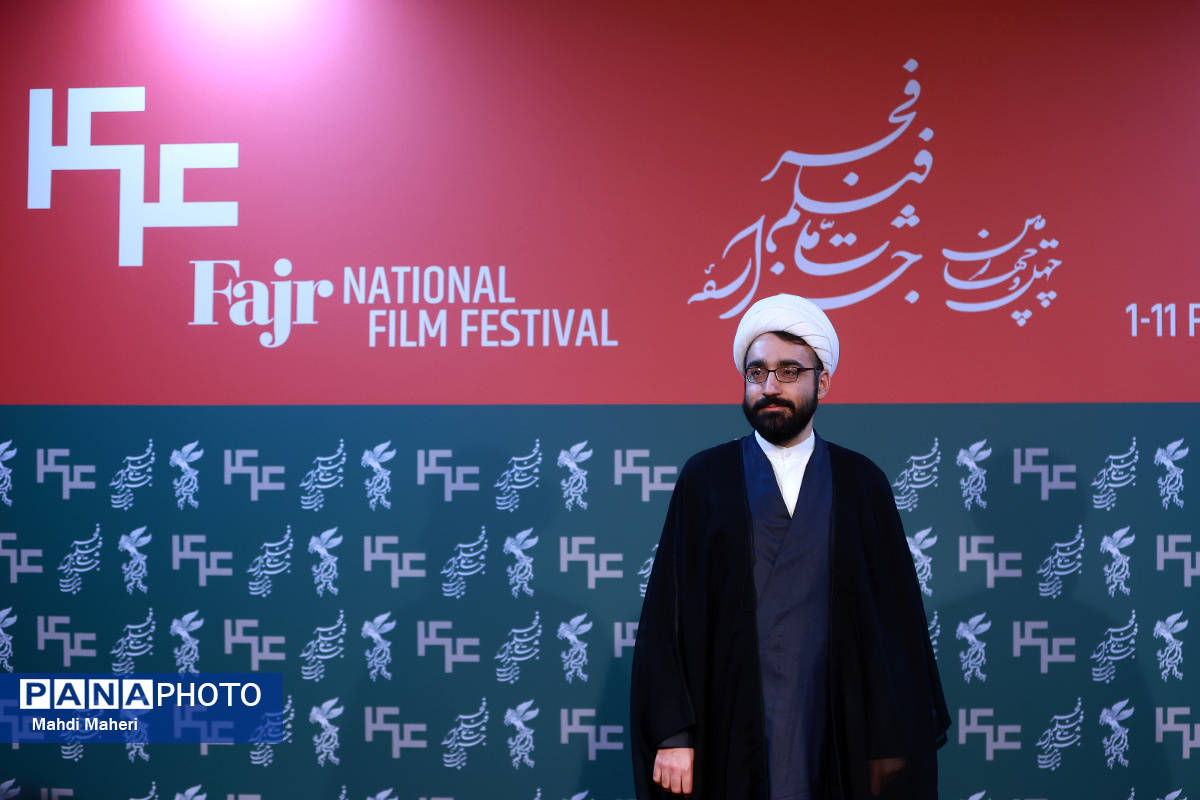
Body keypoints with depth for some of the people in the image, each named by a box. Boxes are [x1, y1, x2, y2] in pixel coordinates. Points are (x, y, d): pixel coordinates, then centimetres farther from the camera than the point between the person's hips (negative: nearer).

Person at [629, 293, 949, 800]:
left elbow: (896, 619, 3)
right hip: (729, 736, -1)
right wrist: (671, 734, -8)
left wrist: (895, 745, -3)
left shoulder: (862, 483, 5)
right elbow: (667, 612, 0)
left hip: (837, 736, 1)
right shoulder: (705, 478, 3)